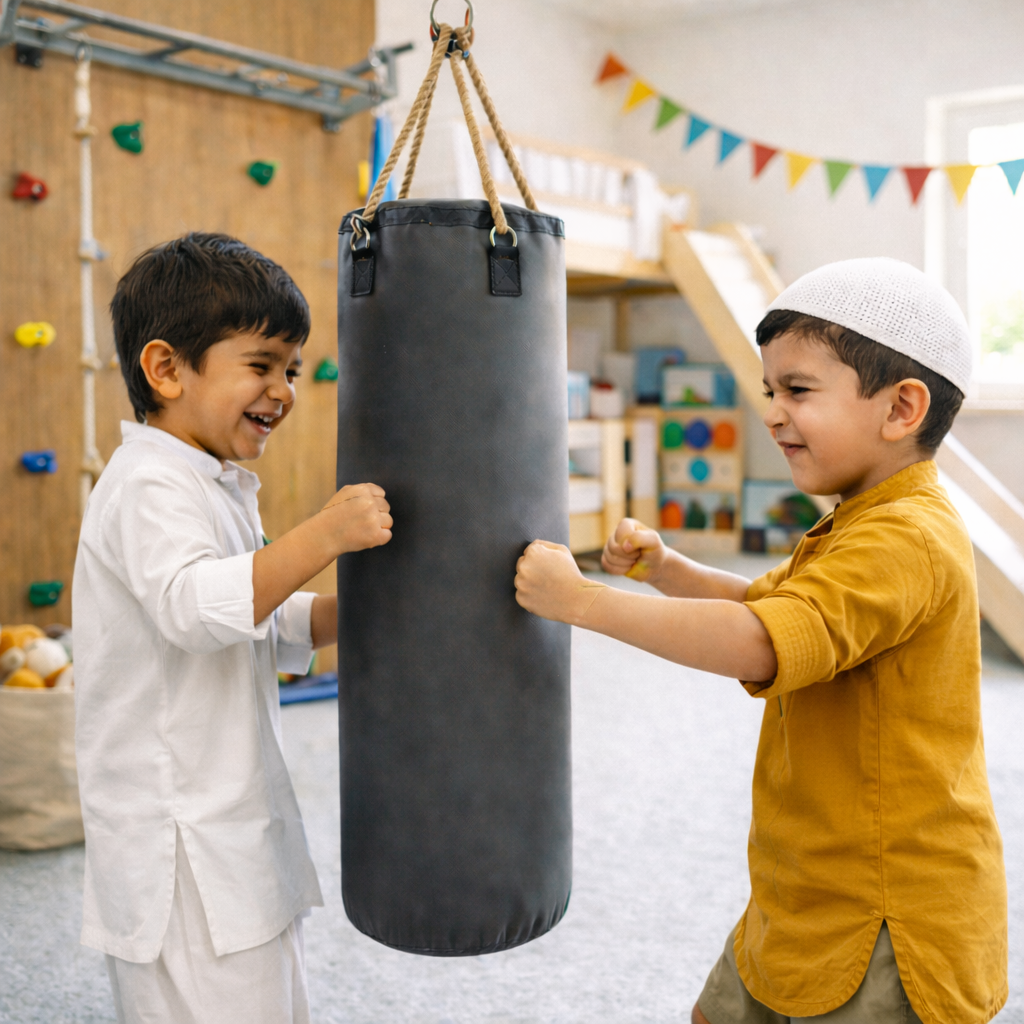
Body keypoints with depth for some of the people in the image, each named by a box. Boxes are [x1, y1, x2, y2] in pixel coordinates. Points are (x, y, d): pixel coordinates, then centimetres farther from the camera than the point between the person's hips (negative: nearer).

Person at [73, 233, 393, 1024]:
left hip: (236, 835, 10)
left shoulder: (215, 487, 15)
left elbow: (268, 629, 20)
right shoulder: (151, 485, -17)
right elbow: (194, 607, -34)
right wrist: (326, 533, -37)